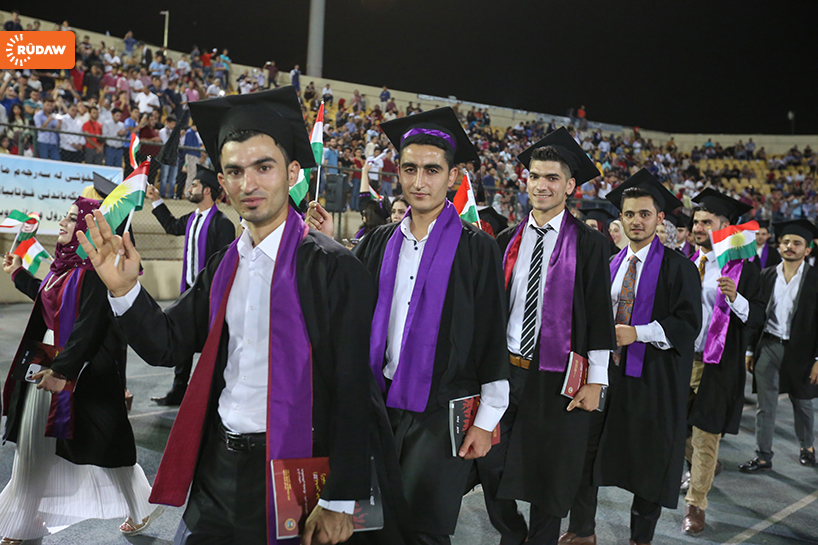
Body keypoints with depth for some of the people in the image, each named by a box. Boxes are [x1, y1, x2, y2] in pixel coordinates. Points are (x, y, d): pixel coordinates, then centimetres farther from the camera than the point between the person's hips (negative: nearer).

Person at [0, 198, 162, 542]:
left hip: (82, 372, -9)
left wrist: (62, 370, -27)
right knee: (34, 447, 16)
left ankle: (142, 508, 26)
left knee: (97, 443, 4)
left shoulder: (95, 269, -19)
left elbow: (90, 325, -24)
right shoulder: (66, 264, 8)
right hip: (46, 364, 9)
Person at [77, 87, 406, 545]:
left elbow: (351, 389, -16)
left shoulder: (333, 268, -15)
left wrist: (339, 502, -16)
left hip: (288, 472, -6)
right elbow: (167, 344, 9)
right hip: (218, 467, 6)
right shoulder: (224, 267, 5)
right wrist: (124, 288, -8)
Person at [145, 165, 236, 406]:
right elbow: (172, 227, 33)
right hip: (189, 291, 8)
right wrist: (156, 201, 32)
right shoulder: (192, 219, 10)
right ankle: (178, 392, 25)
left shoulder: (222, 223, -15)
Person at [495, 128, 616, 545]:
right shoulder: (507, 241, 6)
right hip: (507, 370, 4)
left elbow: (599, 315, -6)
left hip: (558, 379, -3)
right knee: (496, 471, 11)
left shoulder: (589, 244, -5)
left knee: (550, 479, 10)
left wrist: (595, 381, -9)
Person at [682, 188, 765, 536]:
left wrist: (735, 298, -28)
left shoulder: (741, 268, -6)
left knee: (705, 438, 2)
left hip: (715, 364, -5)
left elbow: (758, 317, -11)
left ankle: (696, 505, 15)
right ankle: (700, 467, 46)